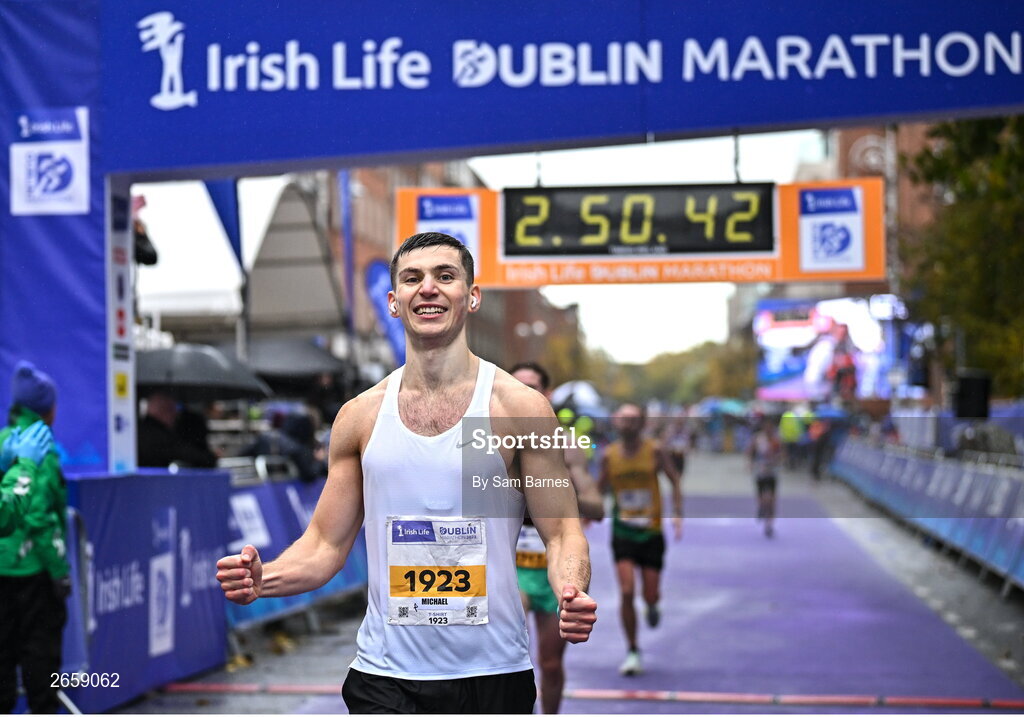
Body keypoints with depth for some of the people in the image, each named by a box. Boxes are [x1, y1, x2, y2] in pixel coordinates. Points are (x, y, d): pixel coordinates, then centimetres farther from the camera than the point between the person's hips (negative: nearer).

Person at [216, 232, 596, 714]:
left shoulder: (519, 407, -2)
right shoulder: (360, 416, 5)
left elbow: (561, 533, -2)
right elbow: (326, 544, 8)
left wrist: (571, 594, -24)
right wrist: (262, 579, -12)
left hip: (492, 674, -1)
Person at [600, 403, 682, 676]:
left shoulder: (654, 450, -5)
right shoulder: (609, 455, -1)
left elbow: (675, 481, 2)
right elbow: (600, 488, 11)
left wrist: (677, 514, -8)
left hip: (651, 532, 0)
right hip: (622, 532, 0)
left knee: (650, 595, 1)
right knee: (626, 592, -11)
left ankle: (652, 605, 42)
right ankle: (632, 652, 3)